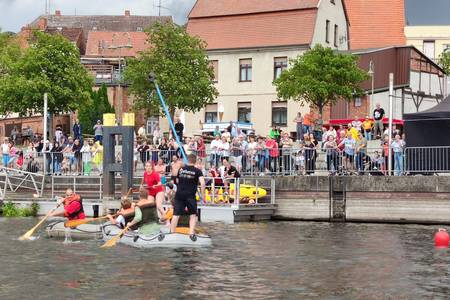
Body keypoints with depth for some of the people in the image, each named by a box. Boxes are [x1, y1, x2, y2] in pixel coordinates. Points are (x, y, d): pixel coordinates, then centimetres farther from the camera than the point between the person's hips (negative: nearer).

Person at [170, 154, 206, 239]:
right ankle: (192, 233, -1)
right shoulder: (197, 171, -3)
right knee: (193, 215, 10)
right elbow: (202, 183, -15)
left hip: (179, 194, 3)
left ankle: (172, 233, 3)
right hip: (190, 195, -3)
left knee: (176, 214, 3)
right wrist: (203, 194, -9)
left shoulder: (181, 169, 9)